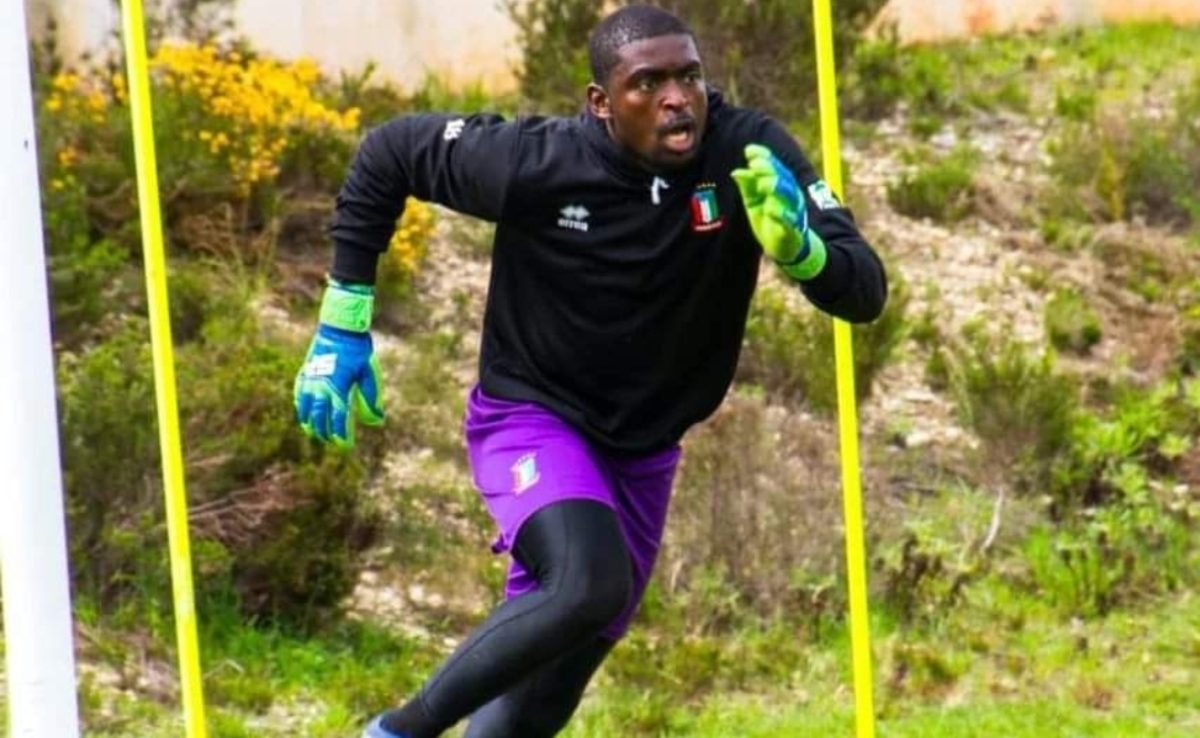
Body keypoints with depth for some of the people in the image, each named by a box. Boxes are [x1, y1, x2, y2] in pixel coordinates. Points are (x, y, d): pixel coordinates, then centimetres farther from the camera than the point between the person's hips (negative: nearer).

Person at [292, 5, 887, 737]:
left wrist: (798, 246, -43)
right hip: (532, 418, -4)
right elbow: (386, 154, -8)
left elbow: (865, 293, -20)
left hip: (642, 452, 4)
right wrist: (344, 328, -6)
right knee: (590, 584, -32)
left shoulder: (749, 155, -19)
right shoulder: (540, 162, -24)